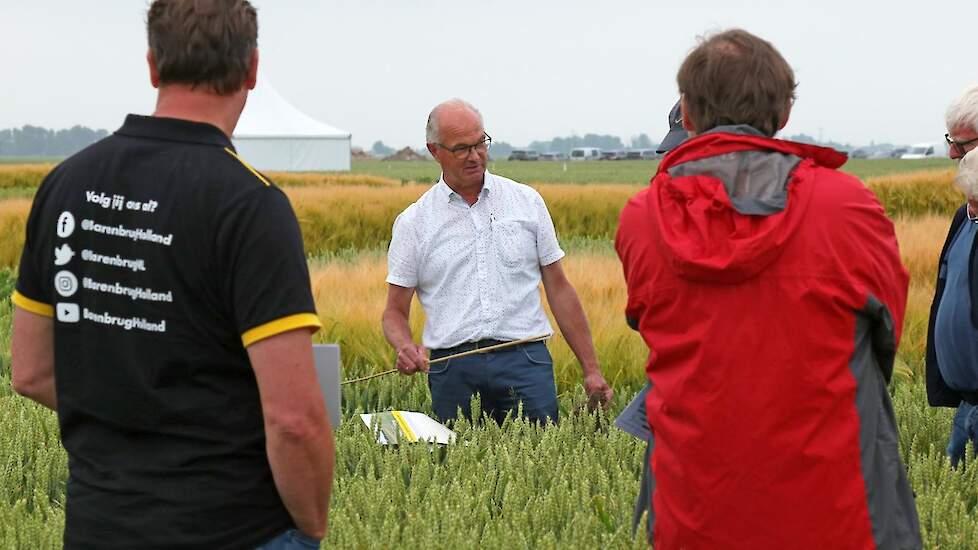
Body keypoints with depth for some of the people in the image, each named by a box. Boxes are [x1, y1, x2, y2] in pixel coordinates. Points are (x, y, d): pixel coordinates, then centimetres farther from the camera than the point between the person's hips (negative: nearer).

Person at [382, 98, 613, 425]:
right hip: (453, 369, 0)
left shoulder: (527, 202, 11)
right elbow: (395, 312, 10)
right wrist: (405, 348, -14)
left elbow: (559, 288, 13)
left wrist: (591, 370, 9)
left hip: (524, 361, 1)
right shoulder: (413, 223, 8)